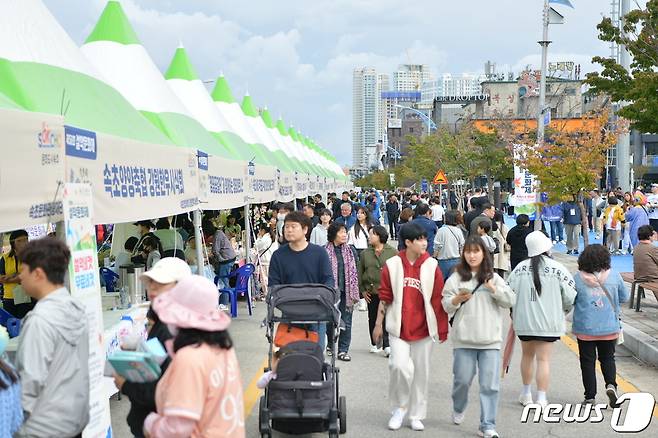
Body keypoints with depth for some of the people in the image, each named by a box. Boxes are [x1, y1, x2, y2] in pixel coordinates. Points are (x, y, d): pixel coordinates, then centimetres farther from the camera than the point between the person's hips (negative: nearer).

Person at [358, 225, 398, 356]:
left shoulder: (392, 253, 0)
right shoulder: (365, 254, 8)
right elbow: (360, 273, 11)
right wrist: (362, 290, 5)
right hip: (371, 292, 3)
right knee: (373, 318, 11)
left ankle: (386, 345, -4)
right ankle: (374, 344, 24)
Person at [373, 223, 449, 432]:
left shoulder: (432, 266, -1)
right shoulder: (392, 265, -3)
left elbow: (438, 299, 1)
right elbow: (385, 297, 3)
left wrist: (443, 328, 2)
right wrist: (378, 324, 4)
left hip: (424, 328, 1)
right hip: (398, 328, -1)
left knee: (421, 372, 8)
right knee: (400, 366, -15)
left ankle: (416, 415, 23)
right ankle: (399, 408, 9)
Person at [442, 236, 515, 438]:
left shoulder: (493, 278, 8)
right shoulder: (456, 278, 3)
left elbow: (511, 301, 3)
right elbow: (446, 306, 0)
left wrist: (494, 289, -11)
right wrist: (458, 299, -19)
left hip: (490, 339, 1)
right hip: (464, 338, -1)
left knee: (490, 384, -2)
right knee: (462, 379, 7)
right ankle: (458, 409, 36)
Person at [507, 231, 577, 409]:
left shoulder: (520, 268, -4)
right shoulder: (558, 269, -9)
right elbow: (570, 296, -7)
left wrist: (514, 310, 16)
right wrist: (563, 310, 14)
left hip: (524, 320, 3)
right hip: (548, 322, -2)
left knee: (527, 355, 20)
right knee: (543, 359, 2)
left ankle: (526, 394, 31)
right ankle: (541, 399, -1)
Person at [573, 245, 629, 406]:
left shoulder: (577, 278, -10)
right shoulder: (614, 275, -5)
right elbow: (624, 297, 5)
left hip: (585, 328, -1)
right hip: (610, 328, 1)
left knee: (587, 362, 8)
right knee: (608, 358, 18)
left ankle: (590, 397, 10)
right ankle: (611, 384, -5)